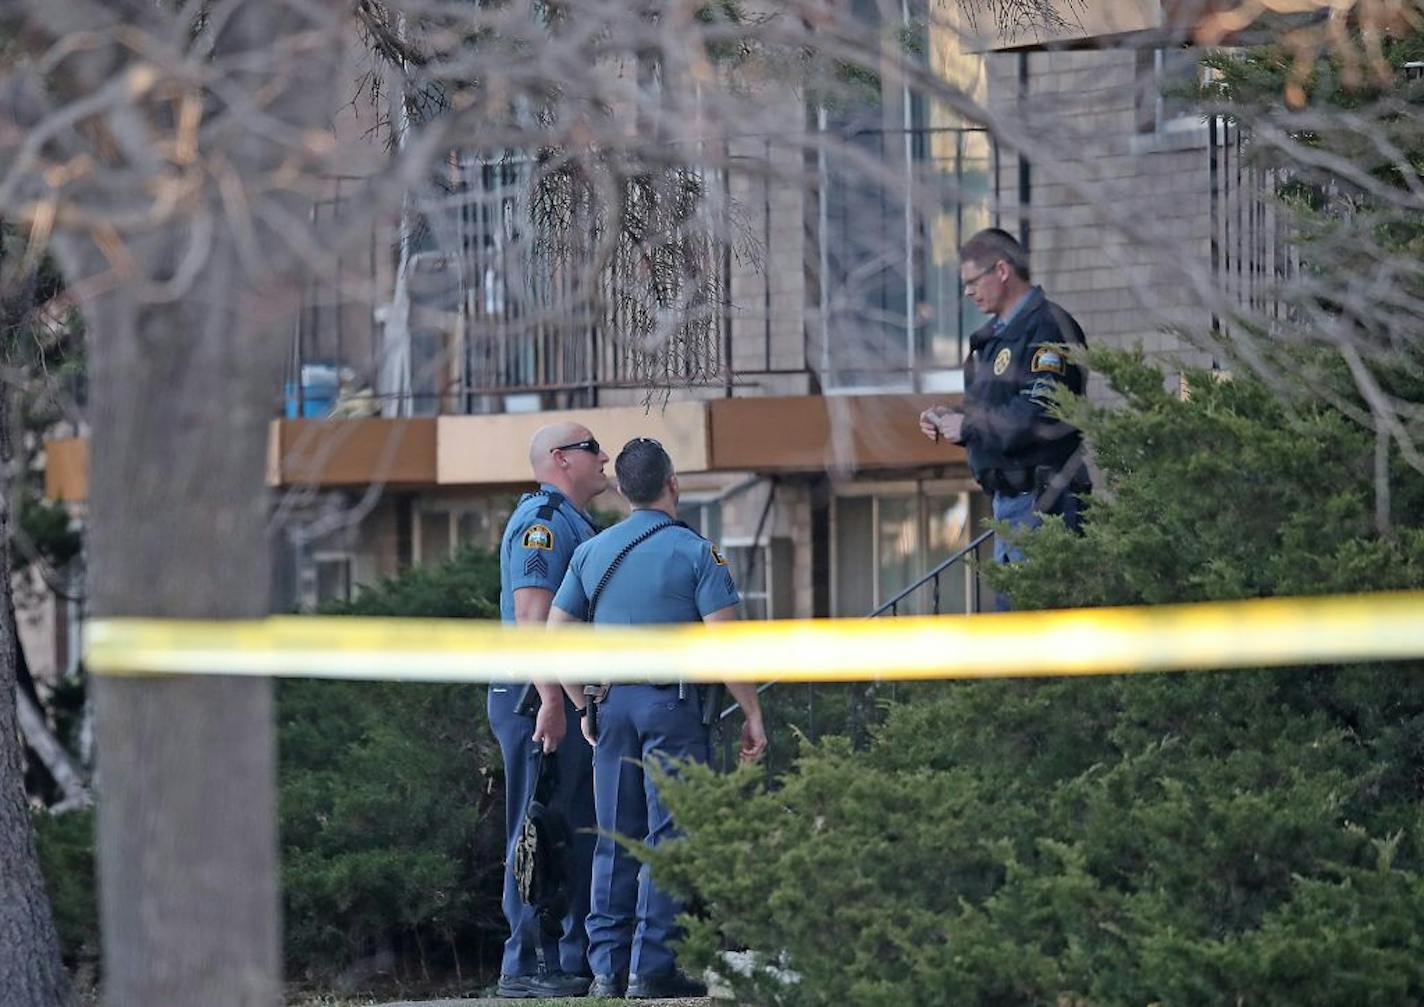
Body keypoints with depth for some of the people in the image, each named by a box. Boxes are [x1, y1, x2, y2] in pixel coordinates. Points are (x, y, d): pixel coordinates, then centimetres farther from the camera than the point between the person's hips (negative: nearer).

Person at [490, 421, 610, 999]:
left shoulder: (574, 523, 22)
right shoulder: (541, 522, -11)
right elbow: (531, 615, -20)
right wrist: (551, 700, -26)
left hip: (570, 701, 10)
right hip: (539, 700, -10)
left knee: (581, 832, 10)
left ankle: (576, 960, 13)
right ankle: (526, 965, -8)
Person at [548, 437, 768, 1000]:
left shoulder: (591, 553, 10)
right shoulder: (694, 552, -5)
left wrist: (583, 706, 20)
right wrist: (752, 714, -5)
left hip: (612, 704, 5)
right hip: (673, 703, -5)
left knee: (615, 839, 9)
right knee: (669, 837, -3)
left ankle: (608, 967, 7)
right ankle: (652, 969, -7)